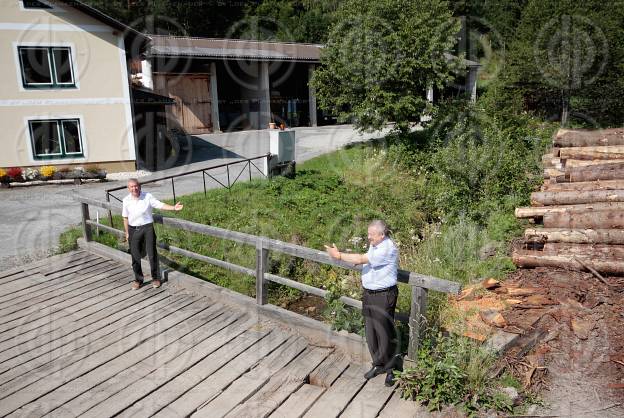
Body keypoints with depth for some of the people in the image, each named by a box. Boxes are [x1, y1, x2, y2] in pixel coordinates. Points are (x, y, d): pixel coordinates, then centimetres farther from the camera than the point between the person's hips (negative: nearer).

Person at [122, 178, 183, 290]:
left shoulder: (148, 197, -7)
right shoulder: (126, 200, 0)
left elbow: (160, 205, -11)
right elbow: (125, 218, 8)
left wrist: (174, 207, -26)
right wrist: (127, 233, 9)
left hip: (147, 228, -2)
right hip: (133, 230, 2)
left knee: (152, 254, 1)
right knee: (135, 256, 8)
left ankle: (156, 278, 16)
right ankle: (138, 280, 24)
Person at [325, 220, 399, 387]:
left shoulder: (387, 249, -23)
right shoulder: (374, 244, 7)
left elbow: (361, 259, -25)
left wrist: (339, 255, -19)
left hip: (383, 296, -9)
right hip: (369, 293, 9)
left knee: (385, 333, 2)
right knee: (370, 332, 15)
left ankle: (390, 369, 20)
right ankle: (378, 365, 32)